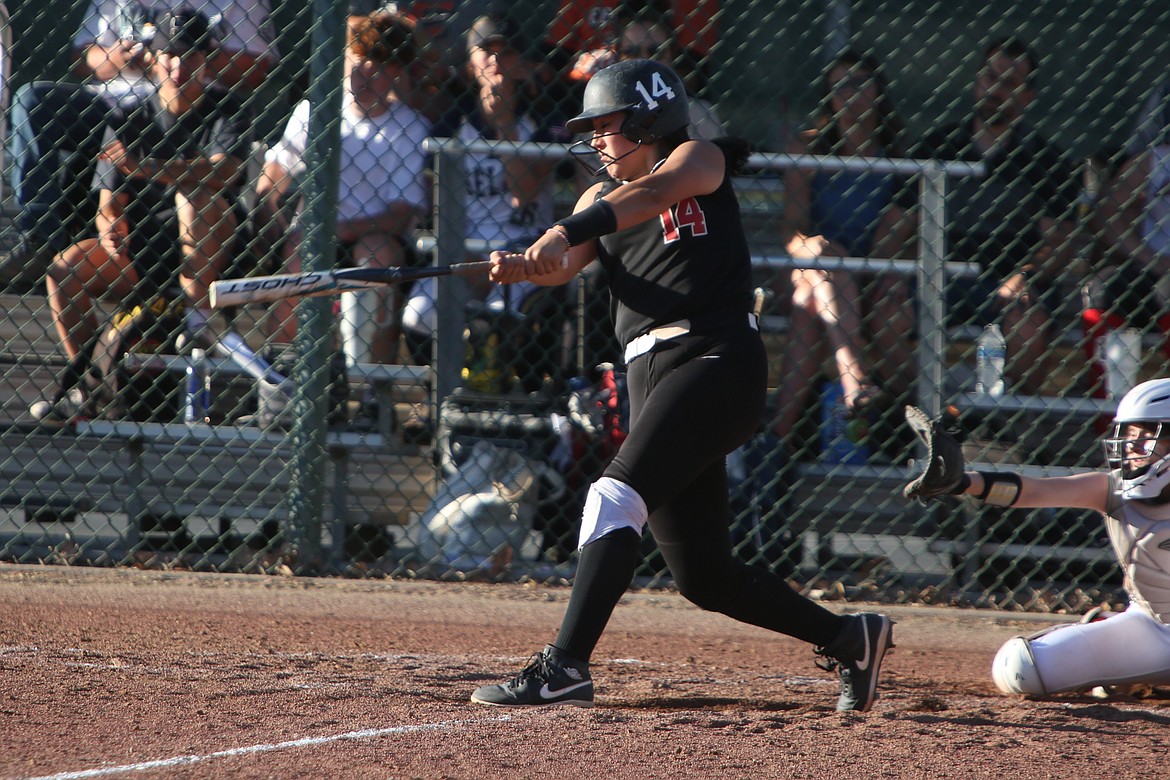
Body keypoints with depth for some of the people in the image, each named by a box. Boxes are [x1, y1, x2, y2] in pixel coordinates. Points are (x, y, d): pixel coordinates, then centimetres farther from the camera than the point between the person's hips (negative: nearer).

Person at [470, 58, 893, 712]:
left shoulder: (699, 159, 3)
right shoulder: (603, 197, 21)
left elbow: (654, 192, -21)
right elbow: (564, 265, 2)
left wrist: (568, 232, -36)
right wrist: (521, 266, -23)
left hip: (720, 358, -8)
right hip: (652, 374, 8)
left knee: (617, 494, -24)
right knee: (705, 576, 6)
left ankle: (567, 665, -30)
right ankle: (849, 638, 22)